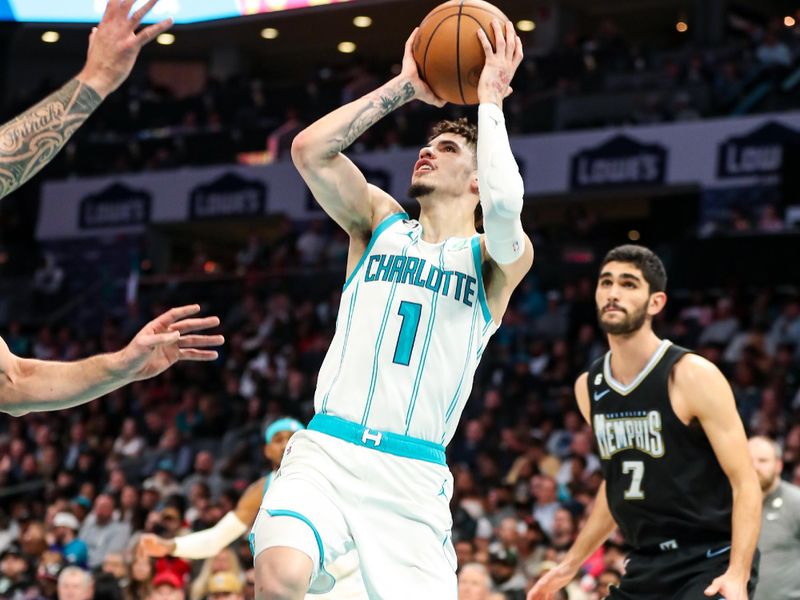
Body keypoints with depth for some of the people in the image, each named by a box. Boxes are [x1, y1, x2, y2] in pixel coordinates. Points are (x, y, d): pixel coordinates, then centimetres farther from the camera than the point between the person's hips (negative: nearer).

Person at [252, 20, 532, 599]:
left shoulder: (494, 258, 6)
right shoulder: (380, 222, 14)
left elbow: (505, 202, -19)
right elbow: (310, 150, -2)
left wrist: (490, 99, -6)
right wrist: (404, 88, 4)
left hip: (413, 475, 0)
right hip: (326, 451, 0)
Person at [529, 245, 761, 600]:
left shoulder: (693, 377, -14)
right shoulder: (588, 388, 6)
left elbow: (745, 483, -15)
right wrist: (571, 564, 21)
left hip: (711, 567, -7)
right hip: (646, 569, 7)